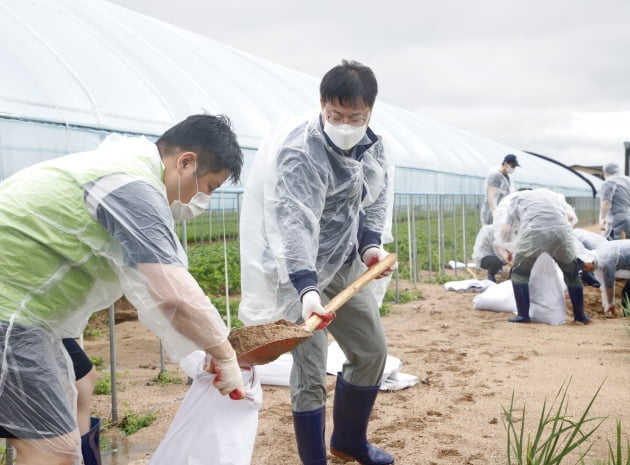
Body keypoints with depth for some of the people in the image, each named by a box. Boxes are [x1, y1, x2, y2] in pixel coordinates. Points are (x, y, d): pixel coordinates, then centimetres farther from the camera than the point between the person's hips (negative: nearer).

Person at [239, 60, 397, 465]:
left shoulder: (374, 147, -2)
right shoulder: (297, 152, -26)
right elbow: (294, 225, -36)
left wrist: (371, 245, -8)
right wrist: (307, 288, -48)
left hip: (346, 264, 8)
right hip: (299, 269, -7)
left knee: (372, 351, 15)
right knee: (311, 369, -9)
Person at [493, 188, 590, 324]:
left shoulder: (512, 199, 29)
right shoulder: (552, 194, 39)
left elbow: (502, 232, 17)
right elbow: (571, 216, 26)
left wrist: (516, 248, 28)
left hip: (533, 231, -3)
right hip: (561, 230, 3)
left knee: (519, 273, 18)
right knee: (572, 273, 23)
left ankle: (523, 315, 12)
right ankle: (580, 315, 29)